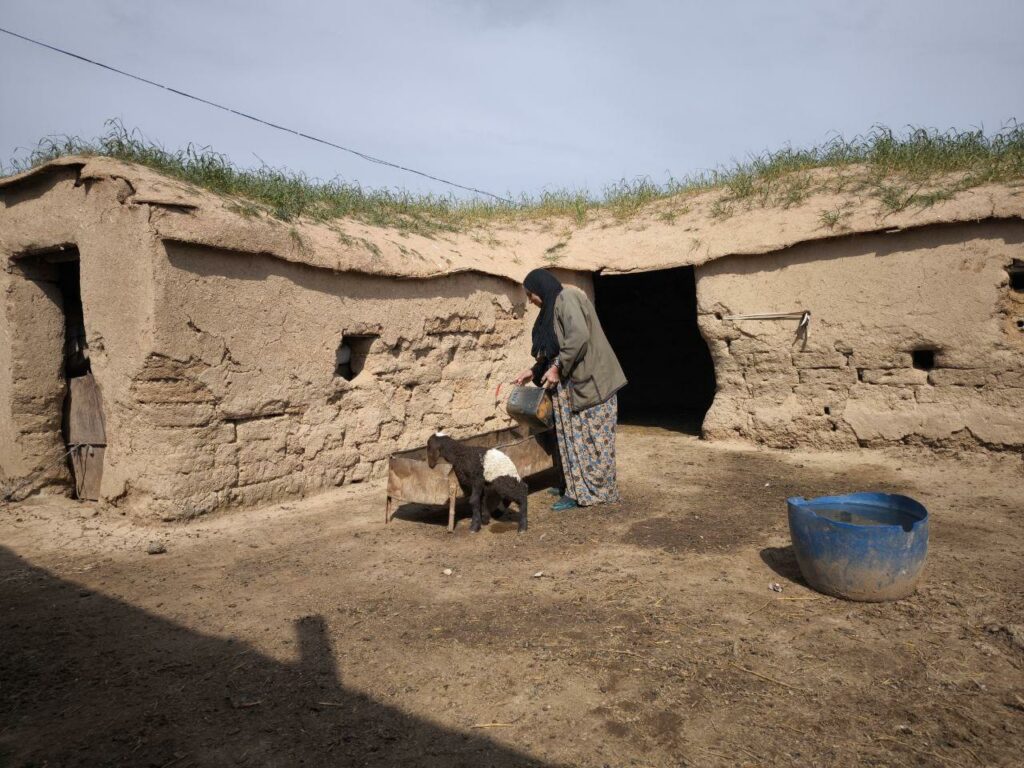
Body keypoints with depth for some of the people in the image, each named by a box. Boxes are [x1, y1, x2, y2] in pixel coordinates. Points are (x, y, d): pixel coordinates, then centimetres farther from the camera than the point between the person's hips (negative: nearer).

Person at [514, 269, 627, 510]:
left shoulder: (566, 298, -11)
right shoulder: (553, 307, 18)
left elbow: (579, 336, -24)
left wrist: (557, 368, -18)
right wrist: (534, 371, 21)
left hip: (588, 380, -9)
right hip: (570, 383, 9)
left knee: (589, 436, -2)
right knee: (573, 435, 9)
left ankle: (585, 491, 5)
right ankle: (577, 487, 16)